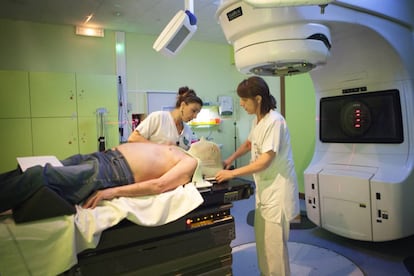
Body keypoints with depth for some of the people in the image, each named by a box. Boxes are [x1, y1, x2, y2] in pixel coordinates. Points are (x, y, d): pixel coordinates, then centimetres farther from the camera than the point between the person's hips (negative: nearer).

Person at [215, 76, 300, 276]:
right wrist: (230, 160, 11)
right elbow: (249, 143, 24)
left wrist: (233, 173, -19)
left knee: (273, 243, -1)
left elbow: (265, 161, -22)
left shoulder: (274, 121, -20)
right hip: (264, 186, 9)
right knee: (262, 239, 17)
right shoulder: (257, 120, 7)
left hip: (277, 188, -8)